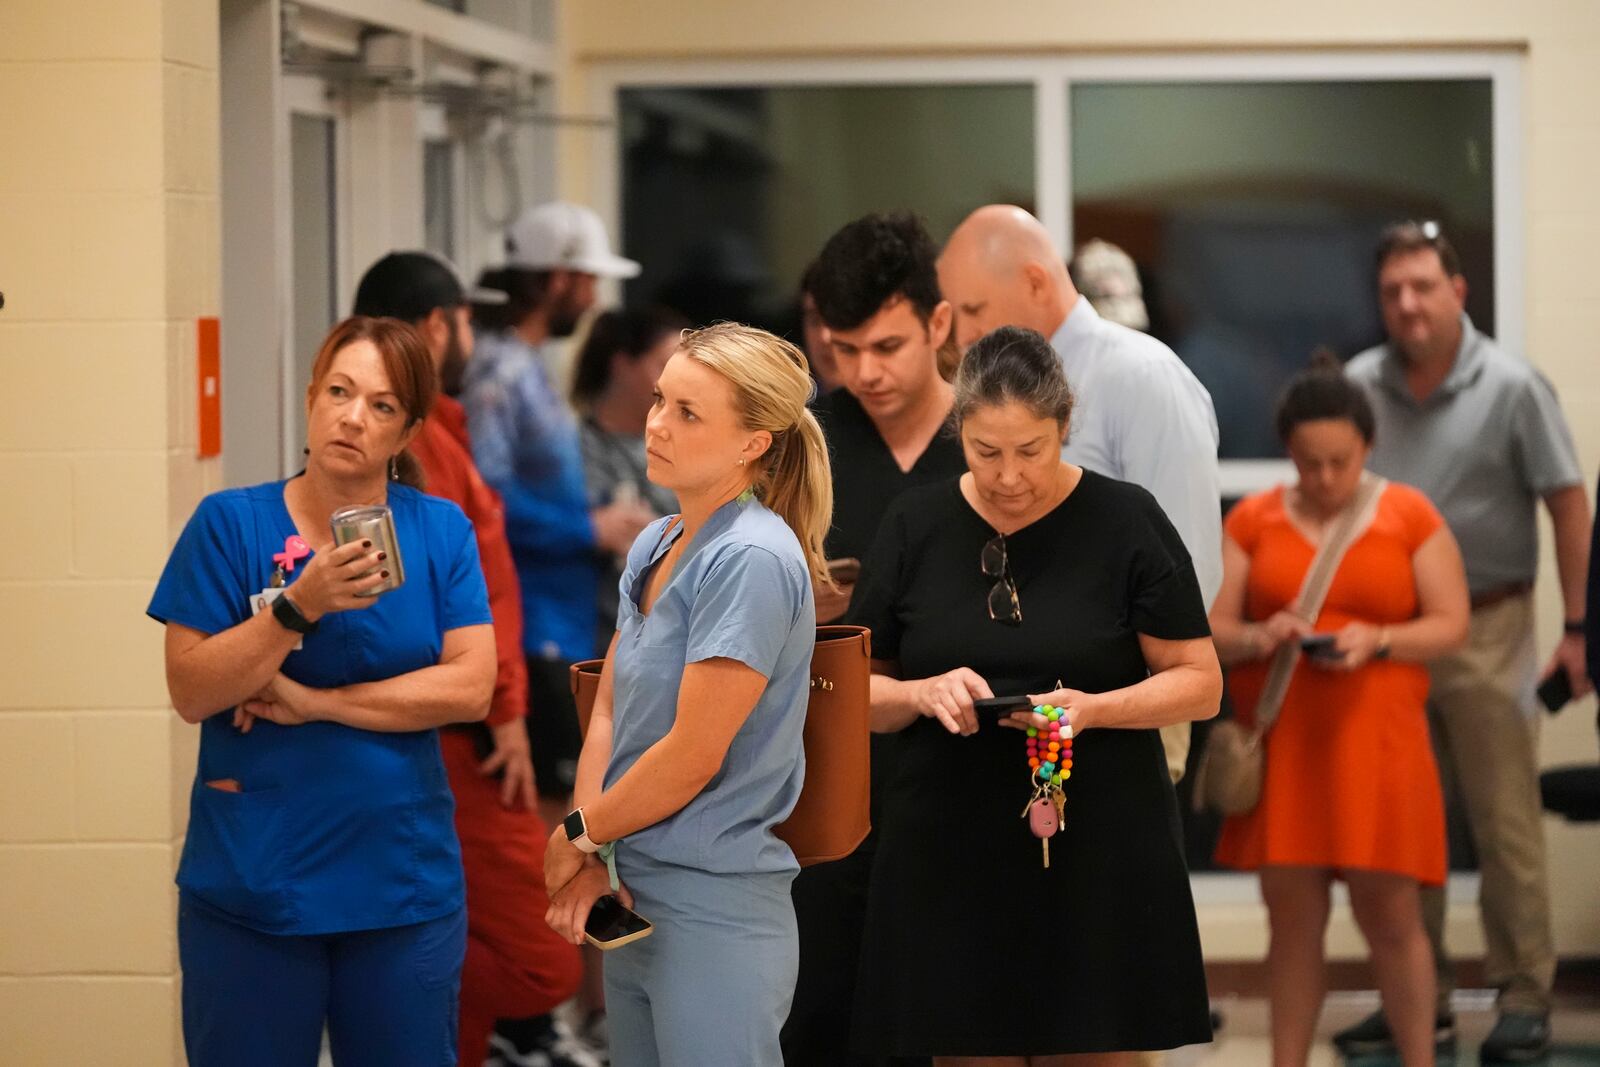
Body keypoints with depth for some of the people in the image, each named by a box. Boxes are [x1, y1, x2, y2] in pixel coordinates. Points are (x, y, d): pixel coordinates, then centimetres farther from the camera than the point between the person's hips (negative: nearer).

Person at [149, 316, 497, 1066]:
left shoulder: (441, 532, 2)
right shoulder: (230, 524, -2)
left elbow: (470, 688, -7)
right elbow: (191, 692, -8)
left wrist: (314, 702, -12)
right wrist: (300, 605, -21)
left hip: (404, 885, 1)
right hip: (251, 885, -1)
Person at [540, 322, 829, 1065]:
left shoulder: (750, 561, -17)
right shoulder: (653, 546, 9)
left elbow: (693, 755, -19)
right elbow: (608, 712, 8)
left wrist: (578, 835, -6)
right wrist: (588, 859, -6)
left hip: (713, 911, -8)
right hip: (635, 894, 8)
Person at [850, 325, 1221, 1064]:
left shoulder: (1127, 523, -3)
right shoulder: (915, 527, 4)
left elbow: (1199, 684, -1)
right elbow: (857, 693, 8)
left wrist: (1093, 709, -19)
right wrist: (923, 694, -14)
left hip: (1096, 856, -2)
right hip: (950, 858, 2)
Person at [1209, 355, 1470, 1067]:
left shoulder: (1411, 516, 3)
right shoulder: (1252, 521, 7)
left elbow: (1451, 626, 1)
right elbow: (1210, 631, 6)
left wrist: (1376, 641, -15)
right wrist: (1259, 638, -15)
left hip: (1376, 743, -1)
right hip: (1281, 745, 1)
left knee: (1391, 919, -1)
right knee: (1292, 920, 4)